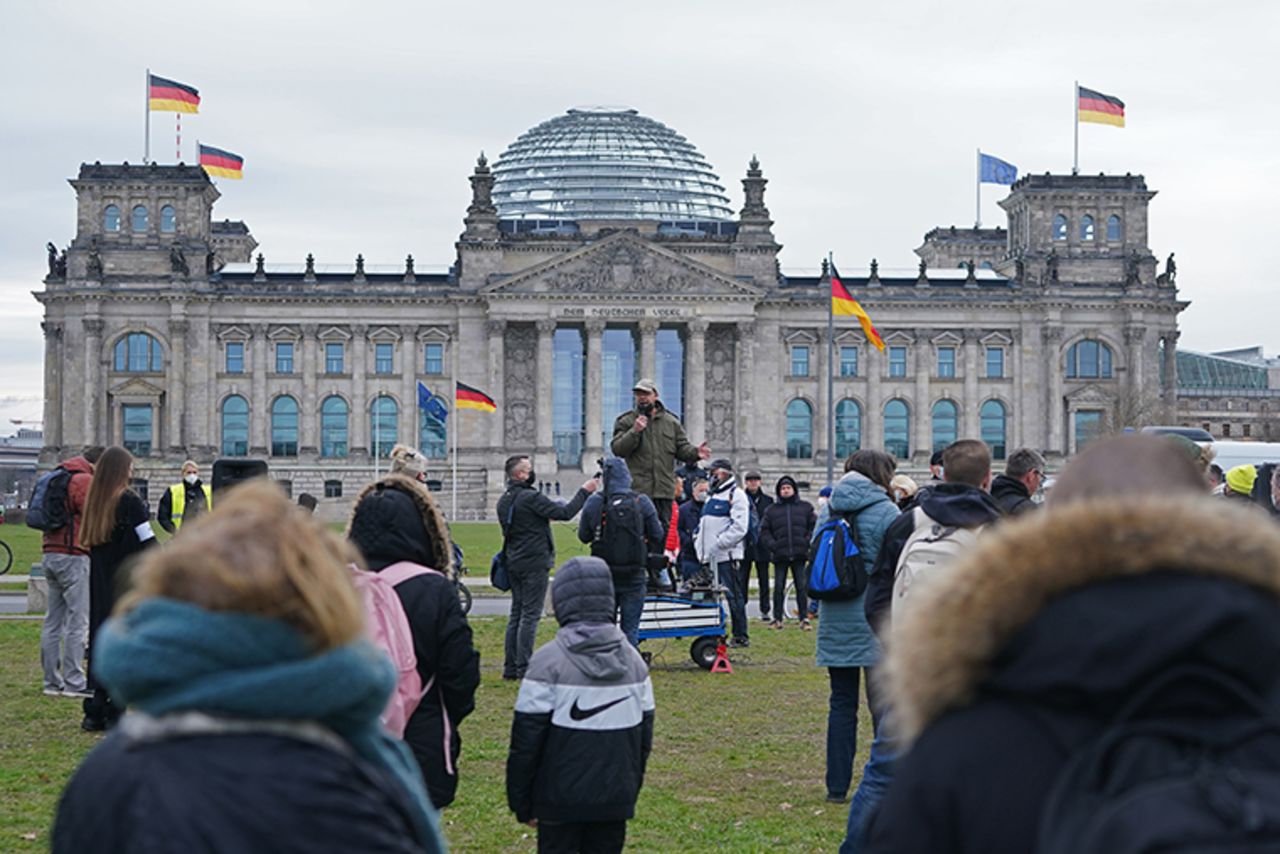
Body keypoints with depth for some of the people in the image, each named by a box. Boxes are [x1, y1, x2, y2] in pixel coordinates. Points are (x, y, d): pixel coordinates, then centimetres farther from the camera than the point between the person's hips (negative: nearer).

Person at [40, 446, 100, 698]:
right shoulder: (85, 481, -10)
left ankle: (52, 681, 14)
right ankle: (74, 682, -6)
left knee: (53, 620, 11)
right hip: (74, 557, -9)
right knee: (78, 621, -6)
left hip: (50, 553, 9)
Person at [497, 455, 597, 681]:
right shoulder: (531, 497, -16)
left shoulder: (504, 500, 11)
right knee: (530, 615, -6)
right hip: (534, 563, -8)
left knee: (516, 614, 12)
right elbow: (565, 513, -19)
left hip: (514, 562, 8)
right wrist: (584, 491, -9)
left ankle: (510, 667, 12)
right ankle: (524, 668, -7)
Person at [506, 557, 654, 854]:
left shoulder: (548, 662, -12)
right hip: (616, 801, 4)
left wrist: (521, 802, 0)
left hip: (561, 799, -4)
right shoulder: (634, 661, 4)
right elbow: (644, 737, 11)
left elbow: (526, 741, -10)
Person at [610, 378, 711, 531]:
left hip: (664, 491, 3)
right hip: (636, 490, -3)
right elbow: (617, 449, -4)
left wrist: (695, 453, -10)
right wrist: (634, 432, -17)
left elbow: (682, 448, 12)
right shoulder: (626, 421, 6)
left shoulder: (671, 422, 14)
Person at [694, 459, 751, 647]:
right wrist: (699, 546, 13)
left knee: (733, 595, -7)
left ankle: (741, 636, -3)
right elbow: (702, 525, 29)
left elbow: (739, 527, -15)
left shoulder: (736, 495, -5)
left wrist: (717, 544, -18)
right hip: (708, 557, 9)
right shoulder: (711, 496, 23)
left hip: (727, 555, -9)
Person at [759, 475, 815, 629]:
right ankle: (777, 618, 9)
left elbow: (814, 526, 9)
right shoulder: (772, 510, 9)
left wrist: (808, 542, -5)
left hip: (800, 555, 0)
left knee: (802, 587, 0)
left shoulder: (805, 507, 10)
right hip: (780, 556, 0)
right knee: (779, 587, 2)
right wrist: (771, 545, -5)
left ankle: (804, 618, 5)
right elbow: (764, 531, 9)